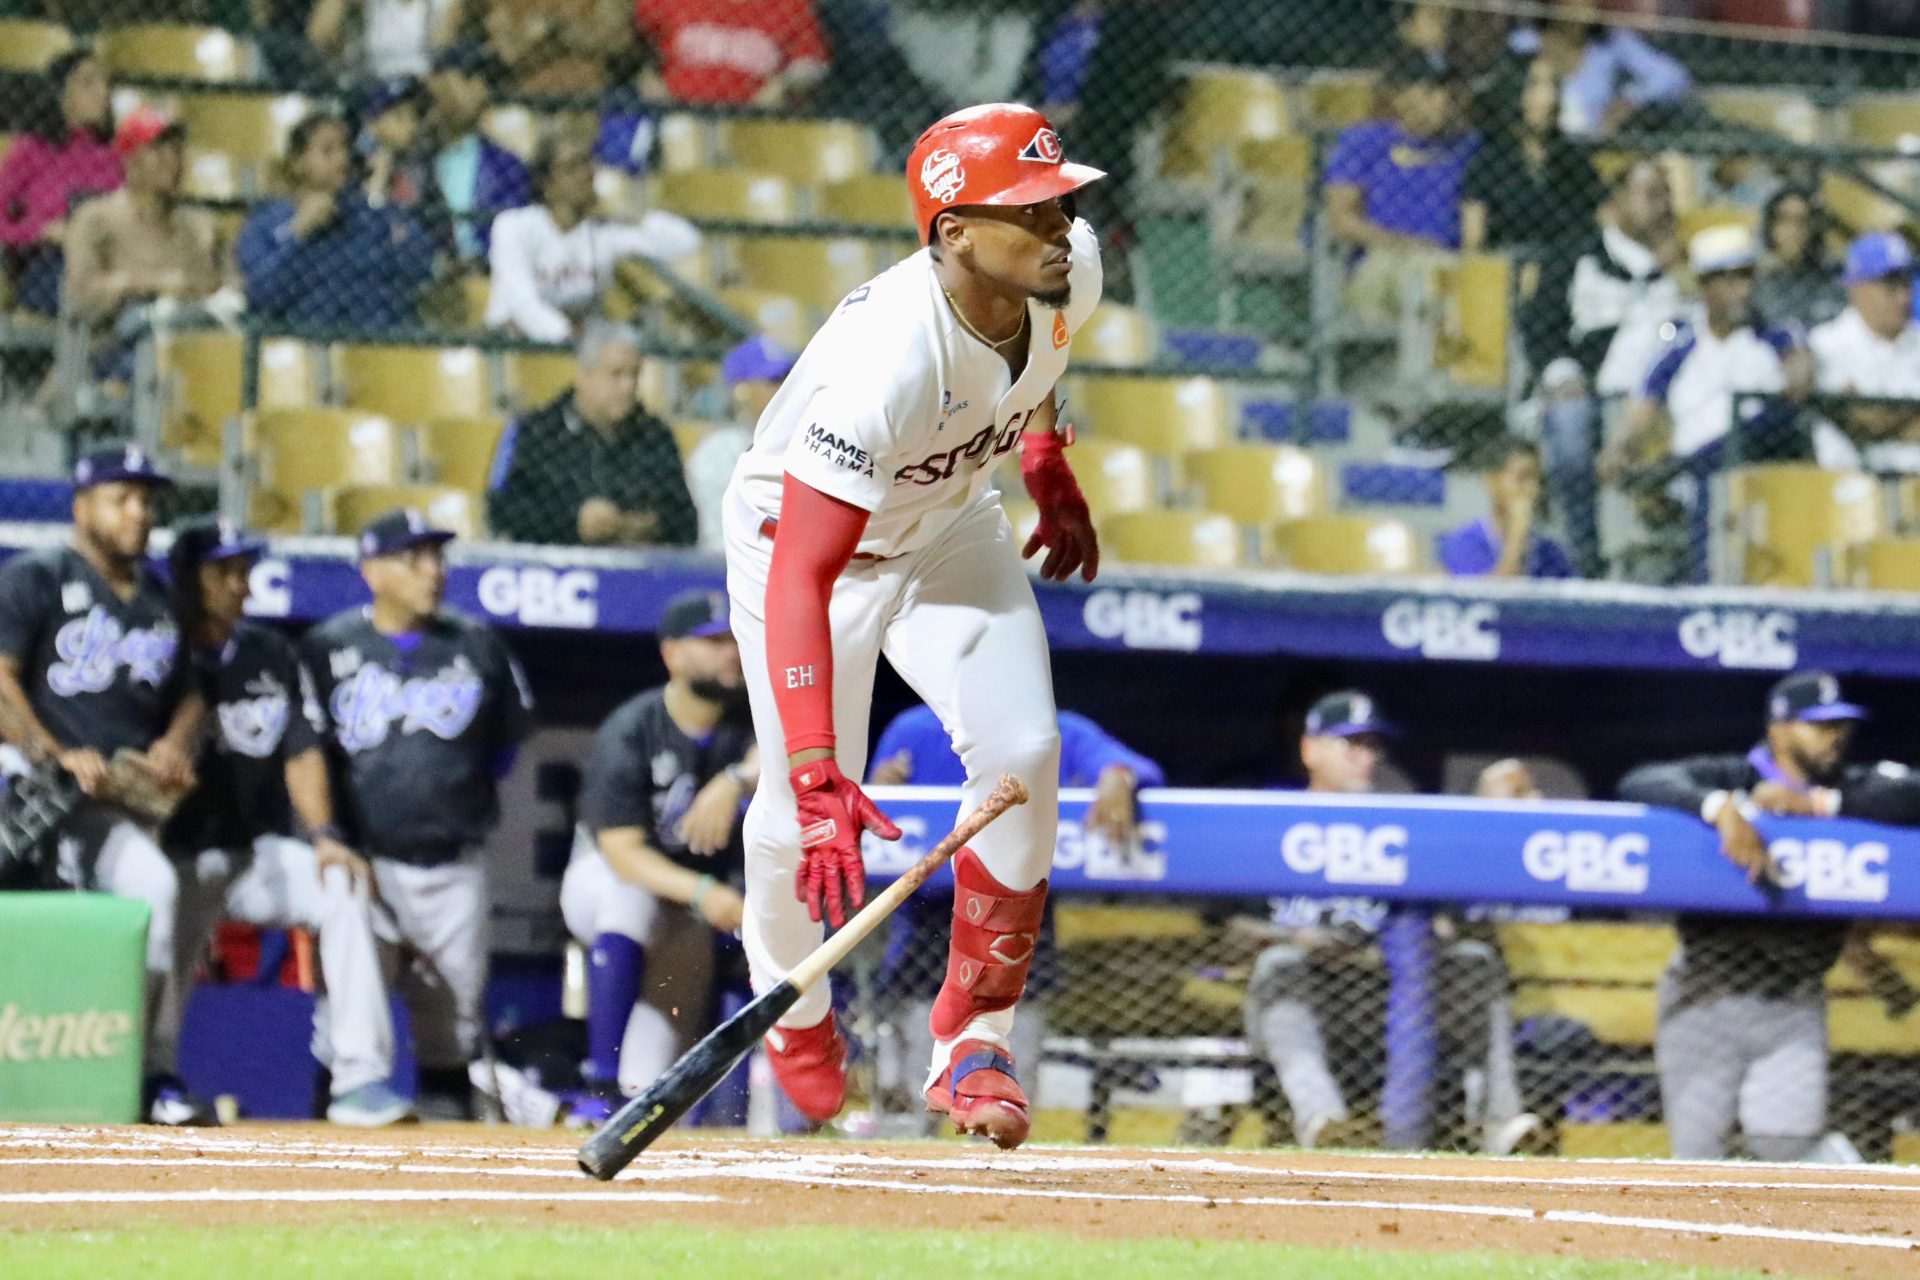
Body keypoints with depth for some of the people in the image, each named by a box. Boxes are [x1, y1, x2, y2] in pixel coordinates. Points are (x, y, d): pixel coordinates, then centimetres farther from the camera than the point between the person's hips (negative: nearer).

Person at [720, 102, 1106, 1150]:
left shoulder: (1068, 271, -23)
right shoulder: (889, 356, -42)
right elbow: (800, 578, -46)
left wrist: (1049, 465, 14)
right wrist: (819, 779, -53)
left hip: (949, 525, 5)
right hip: (800, 527, -5)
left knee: (1022, 754, -14)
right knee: (808, 815, -5)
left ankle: (971, 1041, 0)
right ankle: (794, 1015, 28)